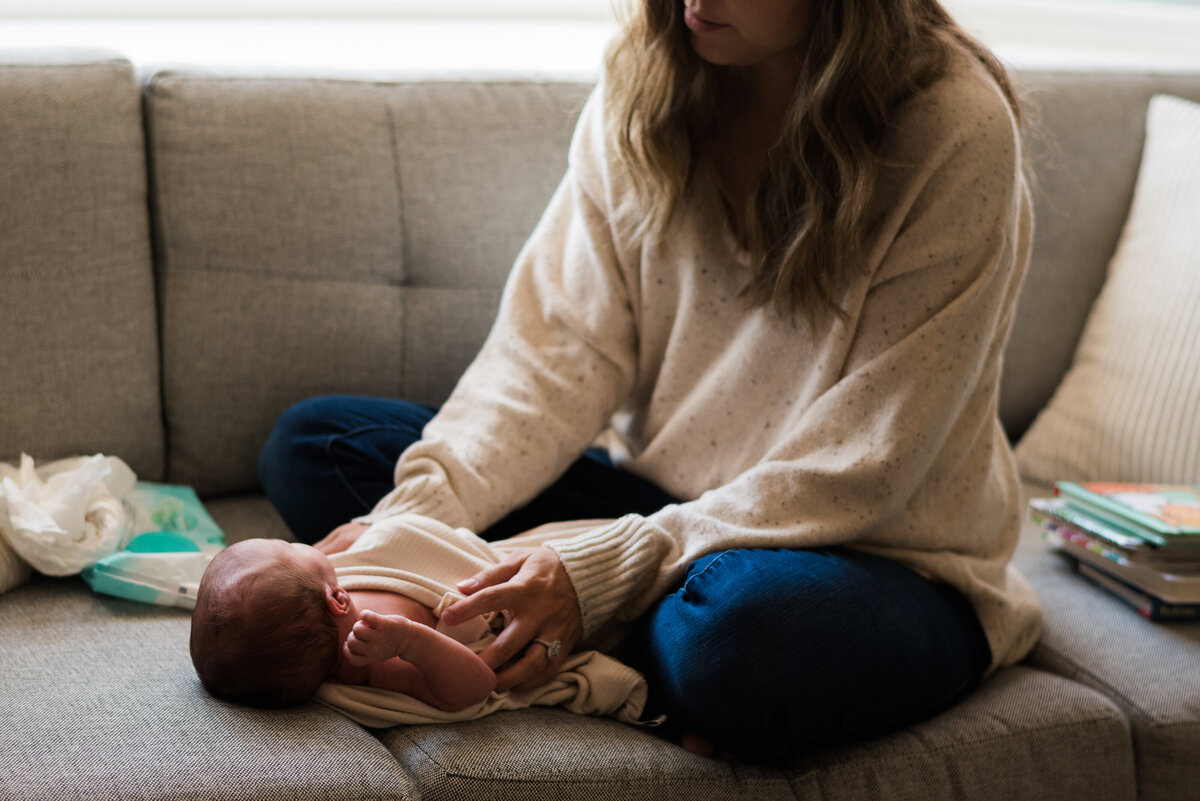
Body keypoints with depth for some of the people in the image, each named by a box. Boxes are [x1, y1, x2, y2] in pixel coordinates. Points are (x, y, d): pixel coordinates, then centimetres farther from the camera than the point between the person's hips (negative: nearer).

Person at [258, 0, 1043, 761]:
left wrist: (606, 572, -29)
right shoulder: (645, 87, -2)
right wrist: (411, 516, -22)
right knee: (315, 443, -4)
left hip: (877, 551, -5)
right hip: (661, 498, 6)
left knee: (744, 626, -43)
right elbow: (560, 343, -6)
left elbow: (859, 464, -21)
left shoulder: (956, 132, -19)